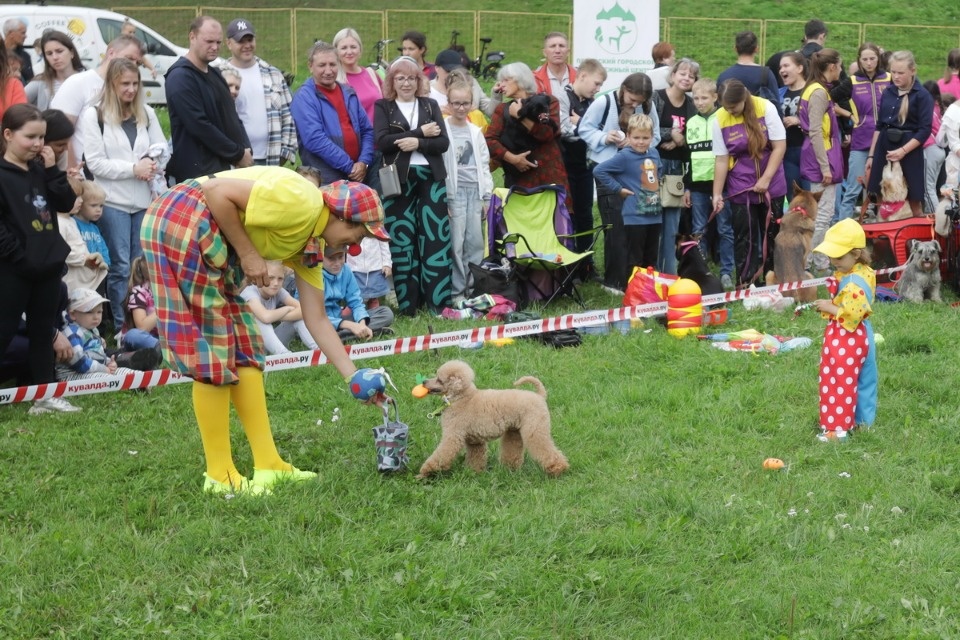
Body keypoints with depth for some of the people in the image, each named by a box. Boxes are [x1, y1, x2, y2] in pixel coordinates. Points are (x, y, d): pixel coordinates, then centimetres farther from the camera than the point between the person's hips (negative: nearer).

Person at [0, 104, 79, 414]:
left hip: (48, 264, 7)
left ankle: (45, 395, 20)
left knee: (43, 331, 13)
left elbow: (67, 203, 4)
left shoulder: (40, 169, 9)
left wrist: (52, 170, -4)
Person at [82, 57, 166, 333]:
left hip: (144, 200, 4)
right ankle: (121, 326, 6)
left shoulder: (146, 113, 9)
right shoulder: (94, 115, -4)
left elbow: (162, 149, 11)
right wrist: (133, 168, -15)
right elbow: (95, 163, -10)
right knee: (120, 266, 0)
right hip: (113, 202, -4)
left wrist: (152, 165, -12)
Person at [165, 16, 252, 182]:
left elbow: (232, 116, 22)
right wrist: (238, 154, -14)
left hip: (222, 168, 9)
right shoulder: (180, 77, -11)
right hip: (197, 173, -8)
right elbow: (199, 125, -19)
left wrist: (246, 149, 4)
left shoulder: (214, 73, 18)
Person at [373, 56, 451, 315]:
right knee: (402, 241, -1)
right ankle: (406, 301, 5)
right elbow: (382, 141, -11)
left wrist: (417, 143, -15)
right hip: (399, 181, -2)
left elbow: (443, 142, 2)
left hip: (431, 178, 2)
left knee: (435, 239, -1)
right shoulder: (382, 107, 6)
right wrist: (421, 132, -11)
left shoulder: (431, 106, 12)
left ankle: (437, 299, 3)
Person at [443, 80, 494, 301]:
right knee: (456, 243, -5)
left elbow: (484, 165, 17)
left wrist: (487, 197, 11)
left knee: (476, 242, 5)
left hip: (475, 192, 5)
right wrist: (443, 198, -11)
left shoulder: (475, 132, 14)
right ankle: (457, 290, 2)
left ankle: (474, 288, 12)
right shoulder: (442, 130, -3)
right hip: (454, 192, -5)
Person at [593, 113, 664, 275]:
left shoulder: (654, 153, 6)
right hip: (635, 217, -6)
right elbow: (599, 170, -17)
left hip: (655, 215, 6)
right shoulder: (624, 156, -13)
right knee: (635, 261, -1)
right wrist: (618, 189, -13)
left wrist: (658, 184, 12)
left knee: (651, 260, 16)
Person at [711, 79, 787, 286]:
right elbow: (721, 159, -4)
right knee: (744, 238, 2)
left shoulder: (765, 108, -12)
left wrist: (765, 179, -14)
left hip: (771, 186, 0)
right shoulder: (720, 119, -8)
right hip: (740, 190, 0)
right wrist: (717, 194, -7)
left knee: (772, 235, 8)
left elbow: (780, 146, -10)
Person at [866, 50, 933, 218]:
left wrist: (903, 151, -19)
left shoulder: (922, 95, -7)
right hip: (884, 147, 5)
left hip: (909, 150, -5)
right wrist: (871, 155, 12)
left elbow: (925, 130, -12)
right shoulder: (887, 92, 9)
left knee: (913, 200, 1)